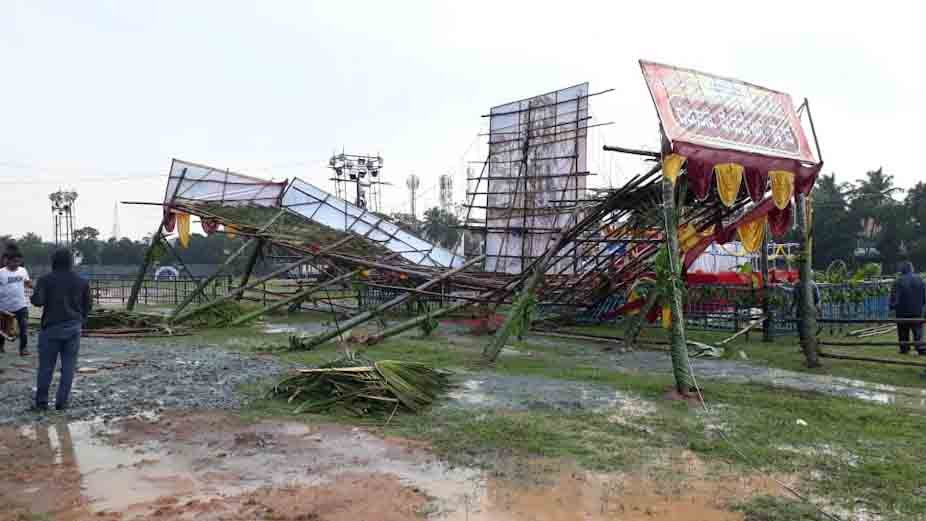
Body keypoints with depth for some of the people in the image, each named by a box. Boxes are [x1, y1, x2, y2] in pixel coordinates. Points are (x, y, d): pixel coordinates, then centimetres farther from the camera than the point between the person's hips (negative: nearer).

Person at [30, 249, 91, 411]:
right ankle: (62, 402, 6)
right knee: (68, 367, 5)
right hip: (73, 328, 2)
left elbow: (37, 301, -14)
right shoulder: (82, 282, 5)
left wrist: (34, 297, 8)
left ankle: (41, 402, 12)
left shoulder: (46, 280, -3)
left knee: (46, 366, 7)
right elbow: (87, 306, 8)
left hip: (51, 327, -2)